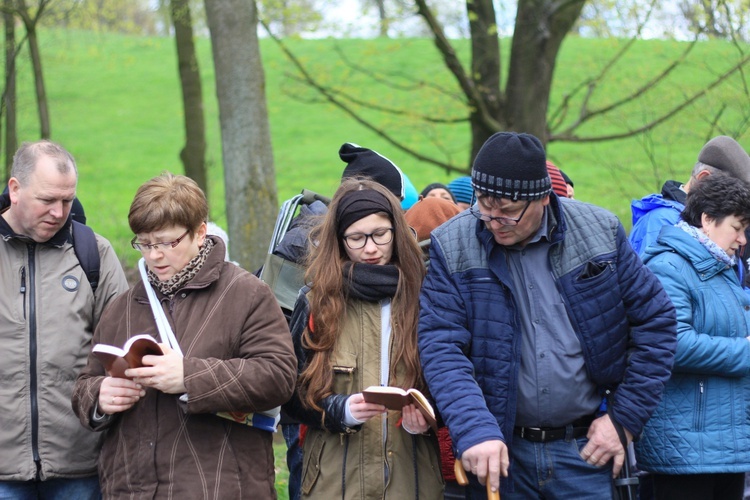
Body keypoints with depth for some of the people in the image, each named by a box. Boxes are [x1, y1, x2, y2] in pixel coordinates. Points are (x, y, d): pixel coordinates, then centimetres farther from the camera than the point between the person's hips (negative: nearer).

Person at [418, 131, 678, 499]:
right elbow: (440, 347, -12)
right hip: (502, 453, 0)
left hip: (585, 450, 0)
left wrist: (625, 419, 0)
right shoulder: (453, 246, -4)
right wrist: (475, 431, -26)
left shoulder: (599, 231, -1)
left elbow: (655, 320, 4)